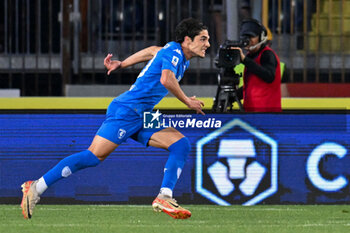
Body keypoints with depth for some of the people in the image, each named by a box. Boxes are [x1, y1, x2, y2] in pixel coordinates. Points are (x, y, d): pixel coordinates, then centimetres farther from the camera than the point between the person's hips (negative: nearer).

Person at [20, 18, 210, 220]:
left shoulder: (182, 59, 17)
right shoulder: (174, 52, -10)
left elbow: (153, 51, 36)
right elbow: (166, 79, -29)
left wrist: (122, 65, 42)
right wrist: (187, 102, -16)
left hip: (142, 119, 9)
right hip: (127, 110, -9)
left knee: (181, 145, -3)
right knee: (95, 155, -16)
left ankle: (164, 198, -9)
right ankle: (36, 188, -13)